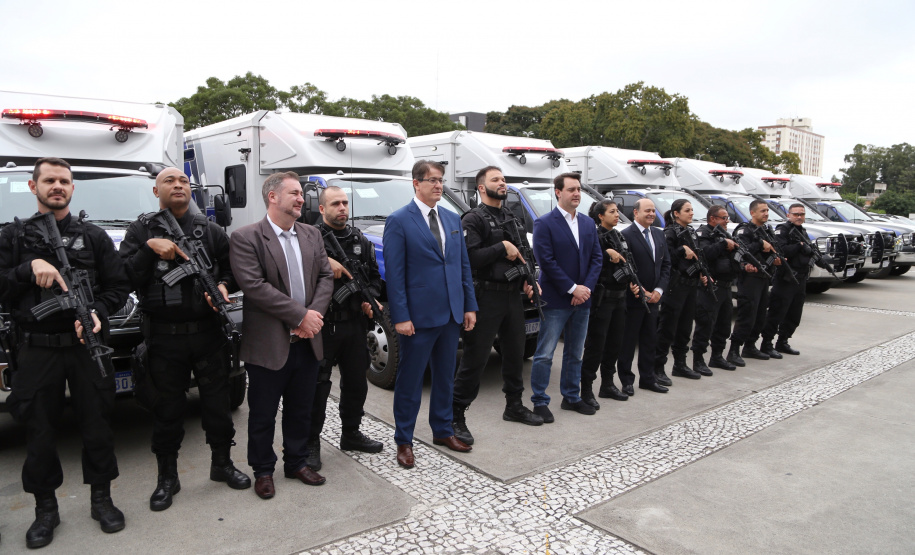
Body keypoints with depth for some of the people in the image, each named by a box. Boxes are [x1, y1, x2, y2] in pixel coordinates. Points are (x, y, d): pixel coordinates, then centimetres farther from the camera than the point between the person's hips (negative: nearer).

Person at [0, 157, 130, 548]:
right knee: (39, 431, 8)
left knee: (97, 424, 7)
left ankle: (101, 499, 23)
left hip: (87, 345, 0)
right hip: (37, 350, 0)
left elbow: (119, 286, 4)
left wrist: (98, 313, -13)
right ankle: (45, 508, 25)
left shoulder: (93, 236, 8)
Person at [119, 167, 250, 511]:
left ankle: (222, 464, 30)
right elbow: (125, 277, -6)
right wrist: (150, 249, -18)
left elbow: (231, 267, 12)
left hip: (208, 333, 2)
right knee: (167, 409, 9)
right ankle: (167, 478, 26)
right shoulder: (141, 231, 4)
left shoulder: (209, 230, 8)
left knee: (218, 402, 11)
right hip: (164, 337, -1)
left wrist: (224, 285, -8)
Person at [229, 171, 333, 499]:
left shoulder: (312, 235, 9)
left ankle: (296, 463, 35)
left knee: (301, 410, 18)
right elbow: (254, 286, -20)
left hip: (307, 342, 6)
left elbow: (326, 276, 5)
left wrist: (314, 314, -12)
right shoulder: (245, 238, -10)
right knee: (263, 414, 10)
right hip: (268, 345, -5)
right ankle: (263, 470, 29)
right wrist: (301, 315, -20)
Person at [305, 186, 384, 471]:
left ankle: (351, 434, 34)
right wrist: (324, 261, -26)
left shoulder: (361, 240, 12)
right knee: (317, 386, 2)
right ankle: (311, 443, 17)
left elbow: (373, 275, 17)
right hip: (322, 326, -6)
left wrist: (371, 298, 0)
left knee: (356, 382, 16)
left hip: (354, 324, 6)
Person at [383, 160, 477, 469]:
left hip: (451, 315, 6)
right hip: (419, 316, -6)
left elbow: (463, 266, 13)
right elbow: (393, 273, -11)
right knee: (410, 381, 5)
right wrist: (400, 316, -16)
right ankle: (404, 441, 19)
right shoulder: (399, 221, -7)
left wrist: (469, 306, 8)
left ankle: (443, 431, 33)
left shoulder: (453, 220, 12)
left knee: (445, 376, 17)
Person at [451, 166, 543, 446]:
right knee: (475, 358, -6)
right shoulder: (473, 219, -7)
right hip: (487, 296, -8)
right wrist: (502, 248, -15)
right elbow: (469, 257, -21)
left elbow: (522, 255, 23)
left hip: (513, 295, 8)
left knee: (515, 352, 16)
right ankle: (455, 416, 3)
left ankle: (514, 406, 32)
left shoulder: (511, 219, 17)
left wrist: (527, 281, 7)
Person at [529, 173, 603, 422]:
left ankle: (571, 398, 27)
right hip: (555, 300, -6)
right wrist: (572, 288, -16)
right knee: (545, 354, -2)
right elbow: (546, 260, -14)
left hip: (582, 299, 6)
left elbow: (597, 258, 8)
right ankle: (539, 402, 8)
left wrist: (586, 287, -7)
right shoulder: (544, 223, -8)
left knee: (575, 353, 15)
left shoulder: (588, 223, 12)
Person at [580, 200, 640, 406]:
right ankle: (586, 389, 5)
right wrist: (607, 253, -24)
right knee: (596, 345, -4)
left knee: (615, 343, 14)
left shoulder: (619, 238, 16)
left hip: (619, 297, 8)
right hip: (602, 298, -8)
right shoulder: (594, 237, -10)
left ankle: (607, 385, 26)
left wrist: (631, 284, 6)